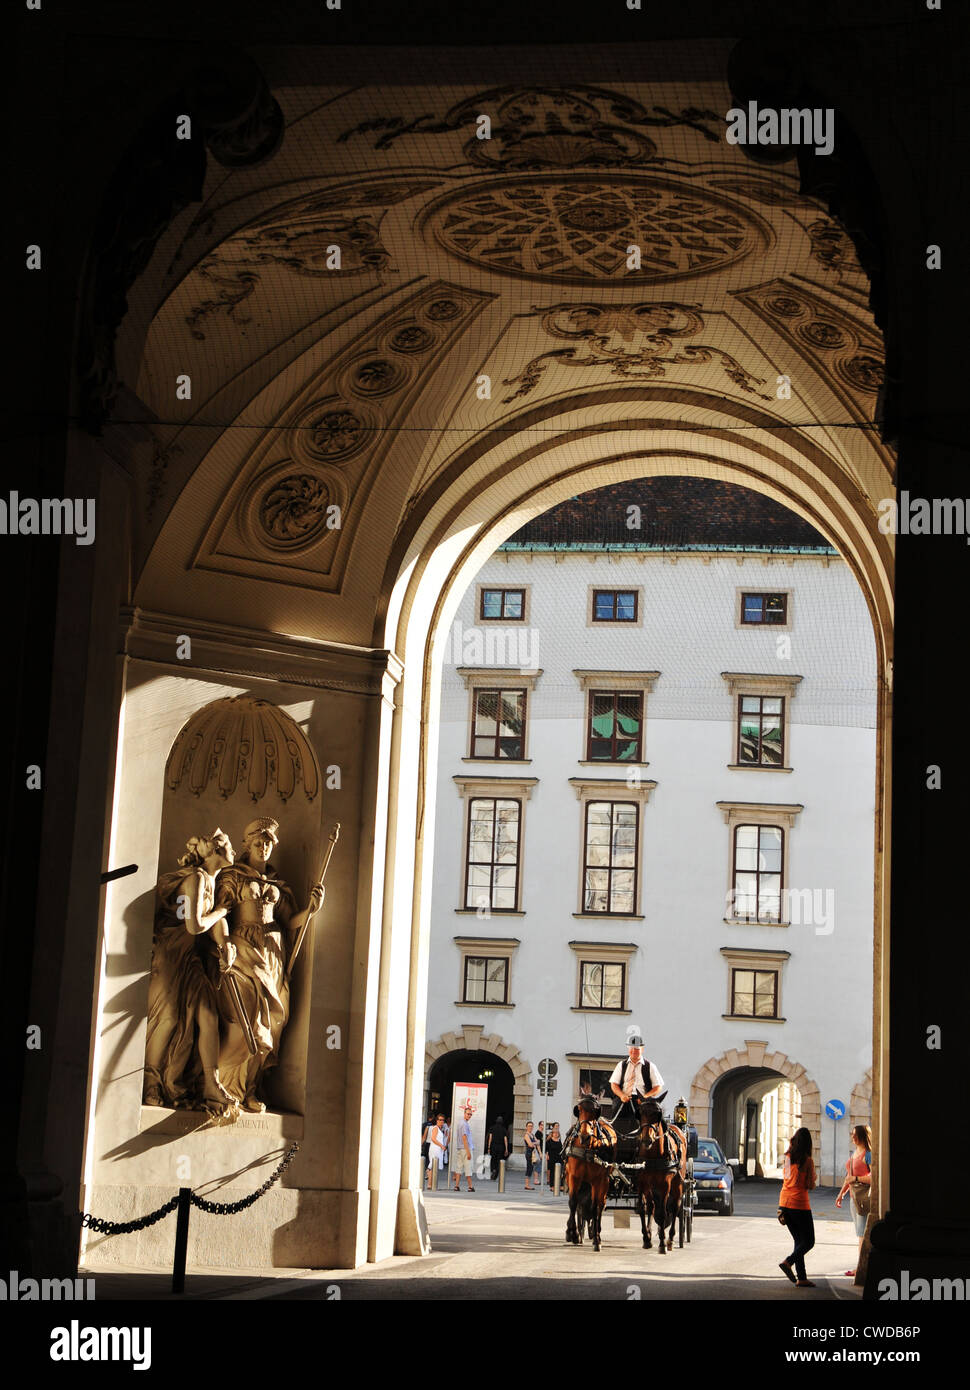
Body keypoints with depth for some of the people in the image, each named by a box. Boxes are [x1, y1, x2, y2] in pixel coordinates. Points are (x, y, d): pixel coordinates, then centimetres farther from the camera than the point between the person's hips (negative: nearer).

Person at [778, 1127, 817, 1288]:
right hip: (800, 1204, -6)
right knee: (809, 1241, 5)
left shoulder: (788, 1157, 5)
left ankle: (802, 1278, 8)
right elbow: (810, 1186, -8)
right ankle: (788, 1262, -17)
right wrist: (813, 1178, 11)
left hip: (785, 1202, 6)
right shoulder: (807, 1161, -11)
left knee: (799, 1240, 13)